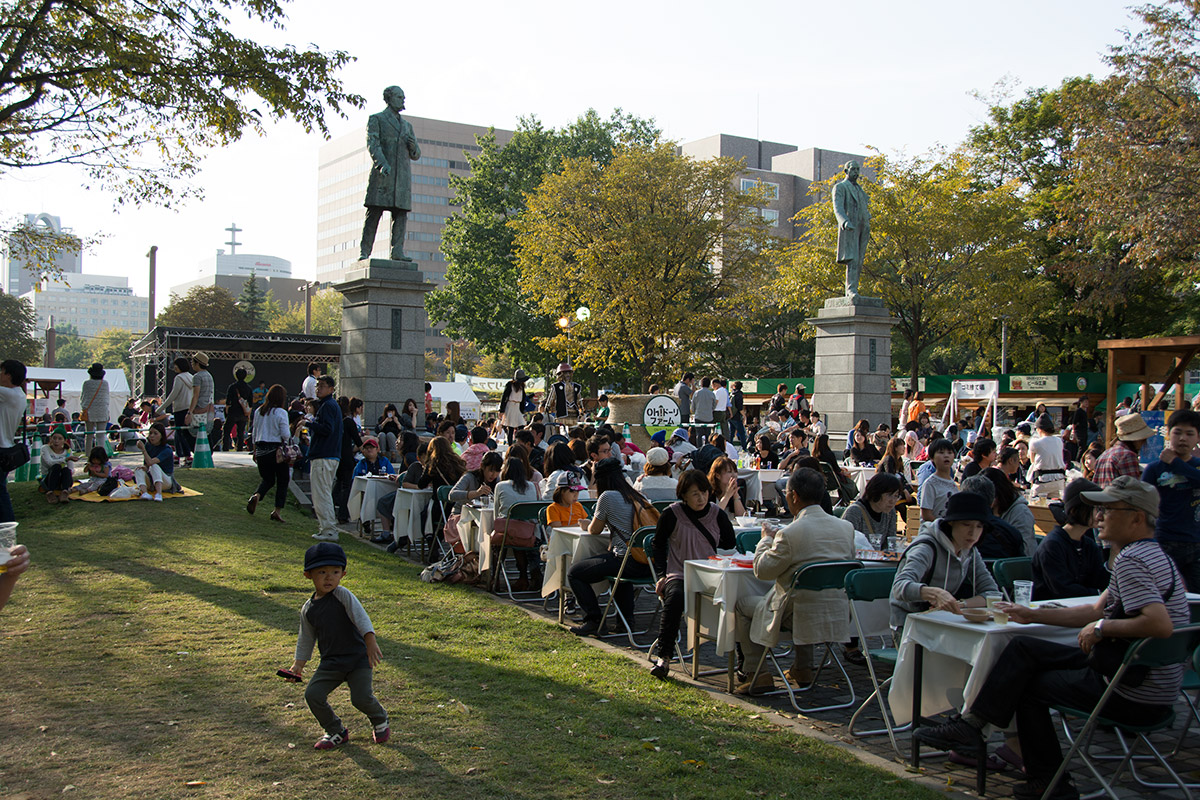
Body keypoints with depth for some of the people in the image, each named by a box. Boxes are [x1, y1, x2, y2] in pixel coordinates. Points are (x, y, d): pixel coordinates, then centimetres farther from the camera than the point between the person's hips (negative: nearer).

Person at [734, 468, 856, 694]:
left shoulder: (790, 534, -22)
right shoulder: (846, 527, -3)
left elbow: (762, 570, -12)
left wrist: (766, 540, 7)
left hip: (802, 616, -6)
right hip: (838, 614, 6)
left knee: (742, 604, 15)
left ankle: (758, 674, 14)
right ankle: (802, 669, 38)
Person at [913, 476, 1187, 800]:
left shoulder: (1131, 561, -21)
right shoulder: (1153, 555, 13)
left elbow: (1160, 624, -35)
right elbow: (1096, 610, 17)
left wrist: (1103, 627, -21)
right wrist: (1033, 615, 14)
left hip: (1135, 696, -10)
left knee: (1029, 685, 2)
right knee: (1024, 648, 8)